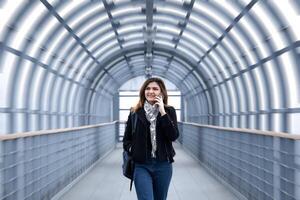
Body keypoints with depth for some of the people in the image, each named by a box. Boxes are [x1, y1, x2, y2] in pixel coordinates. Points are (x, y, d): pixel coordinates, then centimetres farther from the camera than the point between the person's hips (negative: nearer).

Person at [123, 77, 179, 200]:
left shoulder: (169, 111, 0)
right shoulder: (135, 112, 1)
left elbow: (174, 136, -13)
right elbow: (126, 139, 8)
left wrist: (162, 112, -16)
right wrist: (133, 152, -9)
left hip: (163, 165, 1)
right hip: (141, 165, -1)